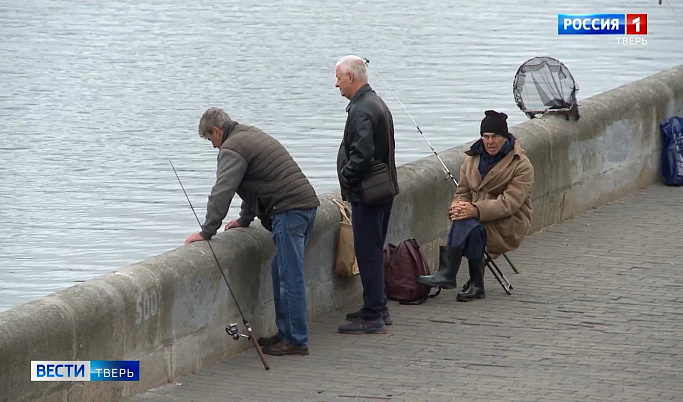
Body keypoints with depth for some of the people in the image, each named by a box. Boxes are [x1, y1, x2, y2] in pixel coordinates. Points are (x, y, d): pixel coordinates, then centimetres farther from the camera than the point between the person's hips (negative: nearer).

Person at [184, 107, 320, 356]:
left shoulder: (232, 149, -7)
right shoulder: (252, 135, 25)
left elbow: (222, 193, -15)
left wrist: (207, 232, -14)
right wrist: (245, 220, 38)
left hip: (288, 211, -10)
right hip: (307, 204, 10)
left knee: (290, 277, -9)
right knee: (282, 272, 16)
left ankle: (296, 341, -9)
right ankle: (286, 333, 20)